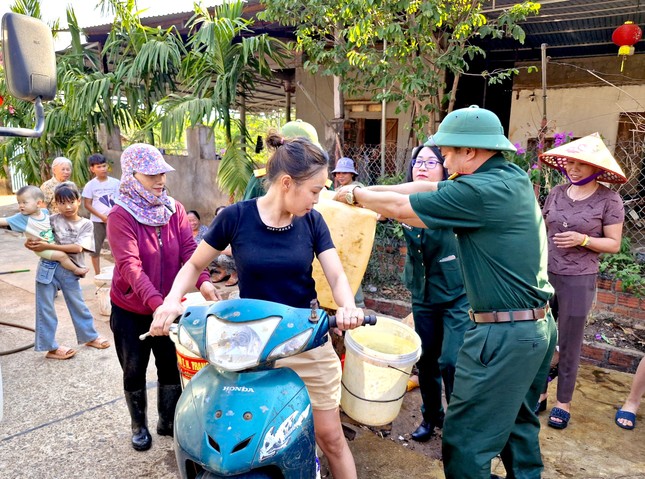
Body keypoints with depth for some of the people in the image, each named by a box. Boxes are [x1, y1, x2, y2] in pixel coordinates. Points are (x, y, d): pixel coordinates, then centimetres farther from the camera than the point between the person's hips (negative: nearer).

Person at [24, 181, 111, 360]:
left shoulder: (86, 224, -3)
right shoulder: (52, 220, -2)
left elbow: (77, 247, -16)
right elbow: (34, 238, 3)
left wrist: (48, 246, -21)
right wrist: (31, 243, -21)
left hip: (70, 270, 0)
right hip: (48, 268, 0)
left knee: (78, 305, 13)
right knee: (45, 307, 6)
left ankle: (90, 337, 30)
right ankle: (51, 347, 18)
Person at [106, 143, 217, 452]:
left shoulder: (175, 210, -3)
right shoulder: (120, 216, -17)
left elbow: (189, 249, -12)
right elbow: (130, 265, -28)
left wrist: (202, 281, -32)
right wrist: (156, 302, -42)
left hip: (169, 305, 4)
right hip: (130, 310, -3)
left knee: (171, 367, 14)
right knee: (135, 371, 14)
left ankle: (168, 421, 36)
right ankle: (139, 426, 37)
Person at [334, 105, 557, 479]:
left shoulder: (480, 190, -20)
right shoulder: (515, 177, 7)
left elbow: (402, 208, -12)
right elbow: (427, 188, 10)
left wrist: (357, 194, 5)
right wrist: (371, 194, 9)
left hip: (504, 334, -10)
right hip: (540, 325, 10)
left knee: (465, 441, 3)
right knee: (520, 424, 25)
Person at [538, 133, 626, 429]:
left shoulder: (609, 200, -7)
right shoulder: (556, 193, 4)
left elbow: (614, 244, -4)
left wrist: (583, 240, -20)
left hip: (578, 281, -4)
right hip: (545, 275, 4)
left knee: (568, 346, 8)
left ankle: (563, 402, 25)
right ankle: (539, 393, 28)